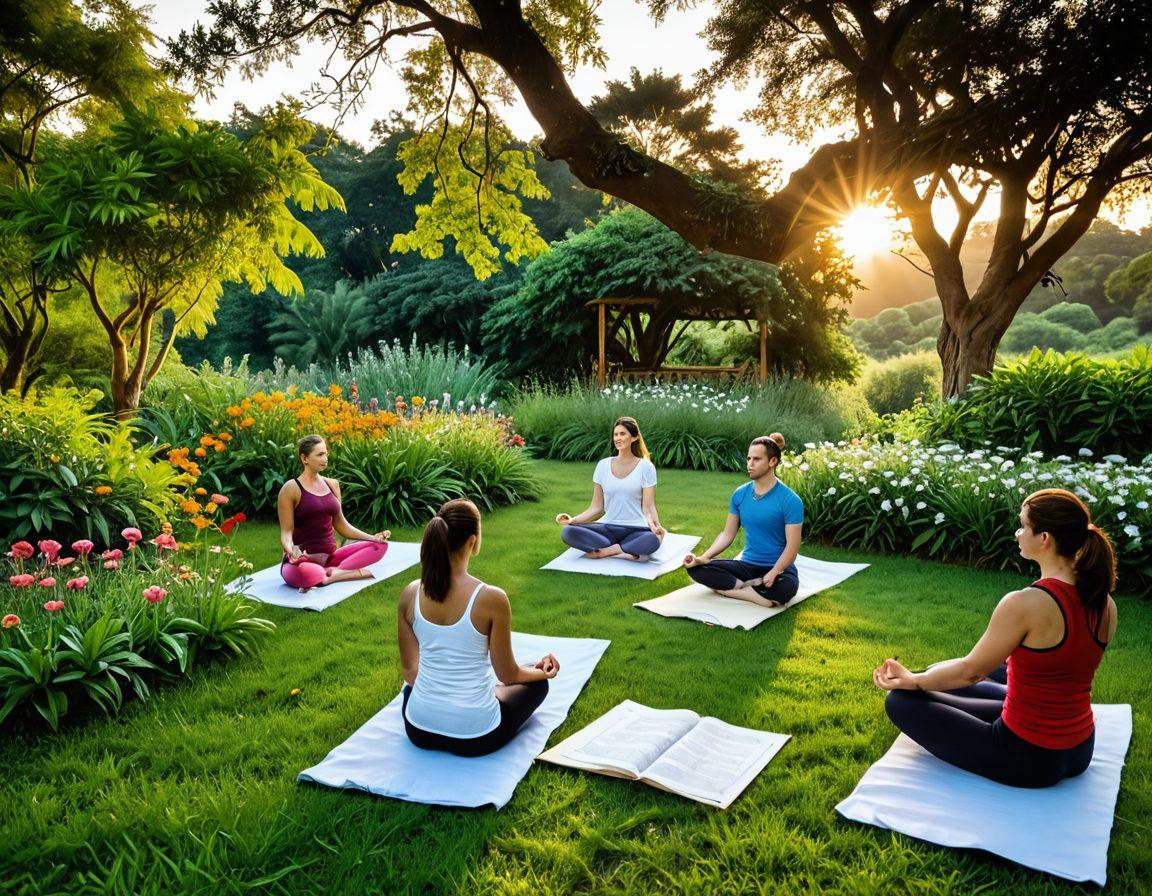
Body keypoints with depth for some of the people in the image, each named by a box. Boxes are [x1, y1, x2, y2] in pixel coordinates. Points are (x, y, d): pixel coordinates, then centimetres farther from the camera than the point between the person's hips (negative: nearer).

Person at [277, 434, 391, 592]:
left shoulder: (332, 484, 11)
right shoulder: (291, 489, -6)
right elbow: (286, 532, -8)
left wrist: (372, 537, 5)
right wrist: (290, 550, -31)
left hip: (330, 558, 7)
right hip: (303, 559, -7)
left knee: (380, 545, -10)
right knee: (304, 572, -42)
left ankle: (329, 574, -19)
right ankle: (355, 573, -20)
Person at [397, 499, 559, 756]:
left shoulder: (410, 594, -8)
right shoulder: (492, 599, -21)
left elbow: (409, 670, 3)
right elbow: (508, 675, -8)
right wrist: (543, 672, 13)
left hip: (418, 731, 5)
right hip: (475, 738, -4)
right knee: (536, 683, 26)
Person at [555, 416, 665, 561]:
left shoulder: (645, 467, 0)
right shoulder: (603, 465, 6)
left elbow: (648, 507, -4)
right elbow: (596, 507, 7)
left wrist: (655, 526, -25)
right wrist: (573, 519, -9)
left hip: (635, 530, -2)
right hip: (608, 528, 3)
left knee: (652, 540, -38)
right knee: (567, 532, -23)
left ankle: (600, 552, -21)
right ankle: (620, 551, -23)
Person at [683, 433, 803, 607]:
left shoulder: (790, 500, -12)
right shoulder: (740, 494, 2)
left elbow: (792, 546, -15)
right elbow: (727, 534, 4)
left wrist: (773, 573, -30)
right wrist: (702, 558, -10)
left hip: (779, 568, -4)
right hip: (747, 565, 4)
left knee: (786, 588, -40)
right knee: (696, 568, -15)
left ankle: (729, 588, -20)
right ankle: (750, 587, -20)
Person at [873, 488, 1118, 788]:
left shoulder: (1023, 604, -28)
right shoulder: (1105, 604, -5)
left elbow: (969, 670, -14)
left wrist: (912, 680, 4)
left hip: (1029, 760, -8)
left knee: (901, 700, 3)